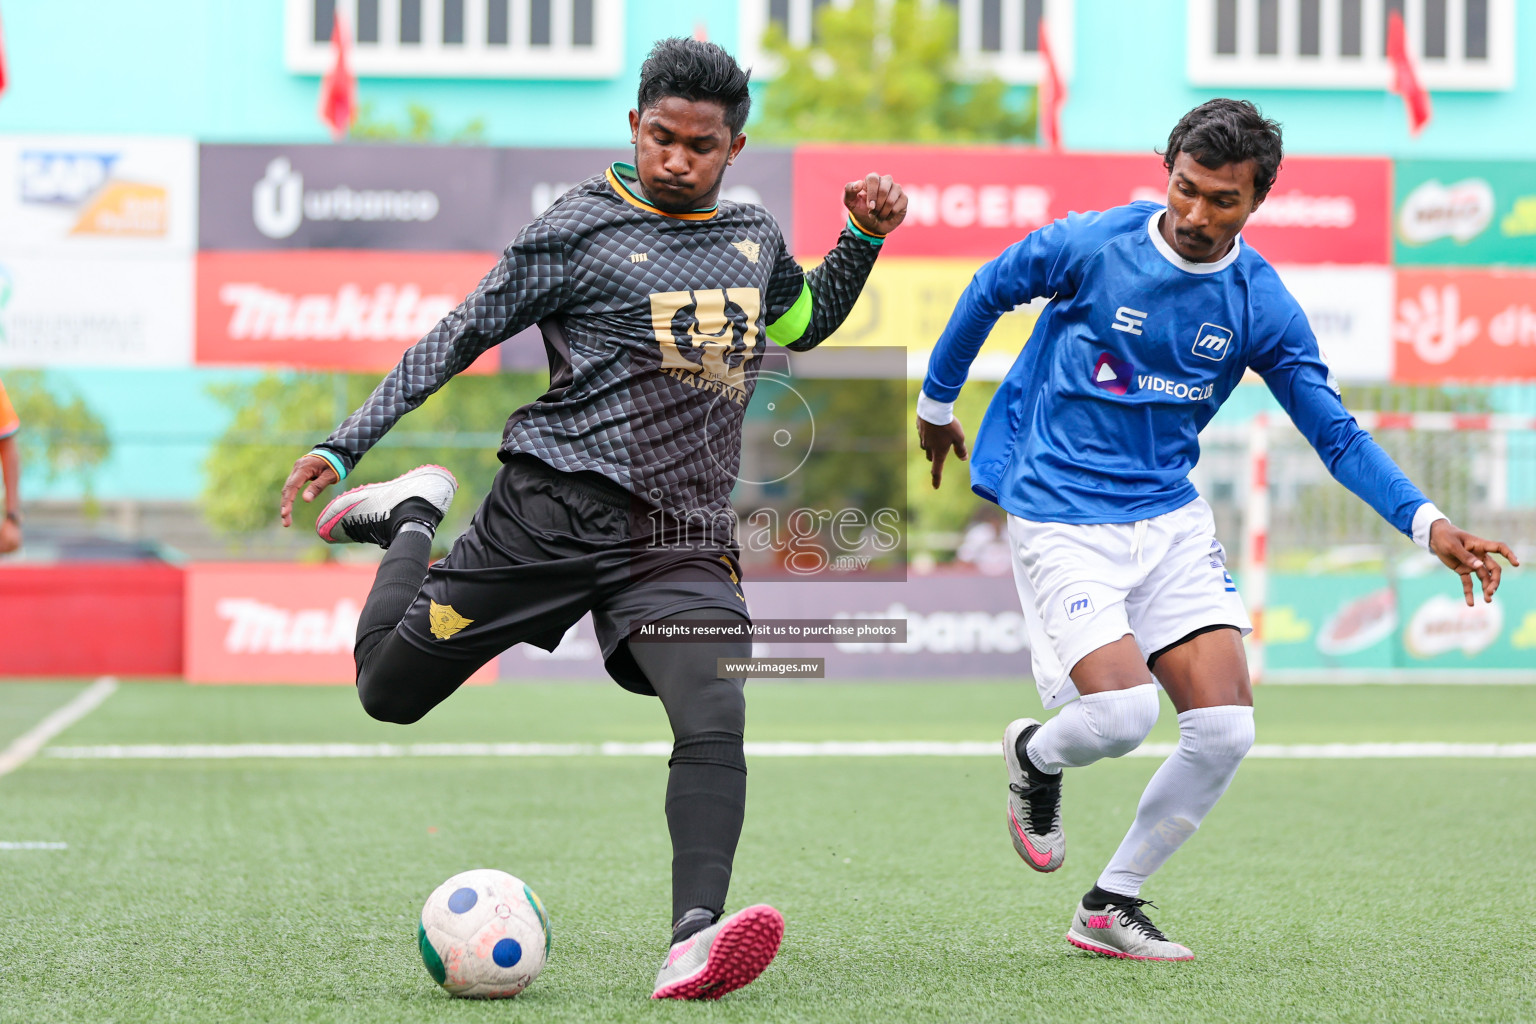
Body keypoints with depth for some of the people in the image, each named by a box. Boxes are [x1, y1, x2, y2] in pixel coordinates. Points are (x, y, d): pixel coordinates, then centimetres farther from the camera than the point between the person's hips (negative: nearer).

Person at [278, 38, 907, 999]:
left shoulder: (755, 235, 14)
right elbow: (460, 337, -1)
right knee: (389, 689, 6)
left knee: (716, 720, -24)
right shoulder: (580, 227, -3)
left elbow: (804, 321, 35)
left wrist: (864, 238, 18)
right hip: (558, 507, -2)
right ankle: (414, 516, 34)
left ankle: (695, 940, -33)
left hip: (686, 540, 3)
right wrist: (345, 445, -6)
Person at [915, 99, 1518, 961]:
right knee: (1121, 713, -20)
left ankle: (1112, 905, 12)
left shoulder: (1262, 306, -2)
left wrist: (1429, 524, -14)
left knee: (1226, 728, -8)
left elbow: (1338, 435, -1)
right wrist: (937, 403, 18)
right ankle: (1034, 758, 18)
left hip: (1172, 520, 4)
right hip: (1061, 519, -4)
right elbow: (986, 294, 7)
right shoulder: (1090, 245, -11)